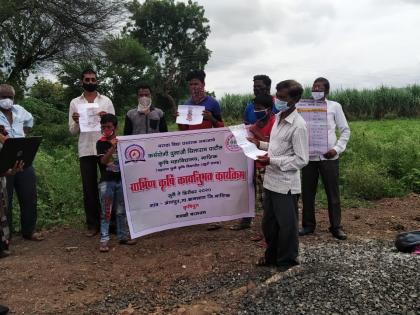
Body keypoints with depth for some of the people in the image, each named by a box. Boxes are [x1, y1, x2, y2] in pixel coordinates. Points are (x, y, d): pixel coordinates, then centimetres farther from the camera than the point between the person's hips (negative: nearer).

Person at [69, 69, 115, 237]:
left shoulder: (106, 101, 8)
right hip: (86, 151, 1)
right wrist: (76, 122, -12)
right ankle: (93, 224, 14)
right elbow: (73, 131, 8)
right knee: (89, 188, 4)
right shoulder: (75, 103, 9)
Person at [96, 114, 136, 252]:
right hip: (106, 181, -3)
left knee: (121, 211, 12)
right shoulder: (101, 143, -4)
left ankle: (123, 236, 23)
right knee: (105, 212, 0)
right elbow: (103, 161, -19)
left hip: (121, 180, 3)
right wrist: (112, 147, -29)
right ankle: (104, 239, 5)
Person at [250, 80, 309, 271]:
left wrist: (272, 161, -22)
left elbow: (302, 160, -19)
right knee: (269, 222, 19)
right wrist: (260, 144, 6)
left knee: (286, 225, 9)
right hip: (271, 180, 8)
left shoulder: (298, 125, -18)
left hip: (285, 184, -8)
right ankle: (272, 256, 38)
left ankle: (287, 262, 28)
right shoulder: (278, 118, 8)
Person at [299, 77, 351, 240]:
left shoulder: (334, 106, 3)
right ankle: (308, 225, 23)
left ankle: (336, 226, 18)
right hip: (309, 155, 2)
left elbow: (345, 131, 6)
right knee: (307, 192, 9)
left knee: (333, 193, 6)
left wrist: (337, 149, -7)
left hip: (329, 157, -2)